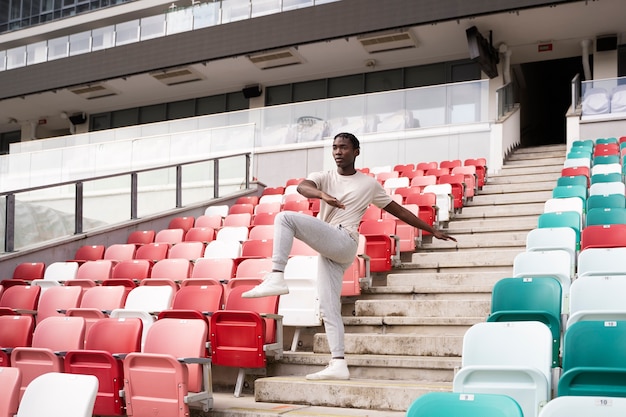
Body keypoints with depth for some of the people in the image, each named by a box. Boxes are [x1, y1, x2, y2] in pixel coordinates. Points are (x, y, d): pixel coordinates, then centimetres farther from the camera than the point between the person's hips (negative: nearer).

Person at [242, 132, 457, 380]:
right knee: (328, 309, -1)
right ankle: (338, 365, -1)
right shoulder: (325, 178, 15)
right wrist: (322, 194, -32)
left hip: (343, 243, -5)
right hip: (328, 250, 5)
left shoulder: (369, 184, 9)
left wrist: (433, 231, 15)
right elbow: (302, 186, -9)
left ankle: (276, 277, -32)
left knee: (285, 217, -23)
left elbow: (398, 210, 15)